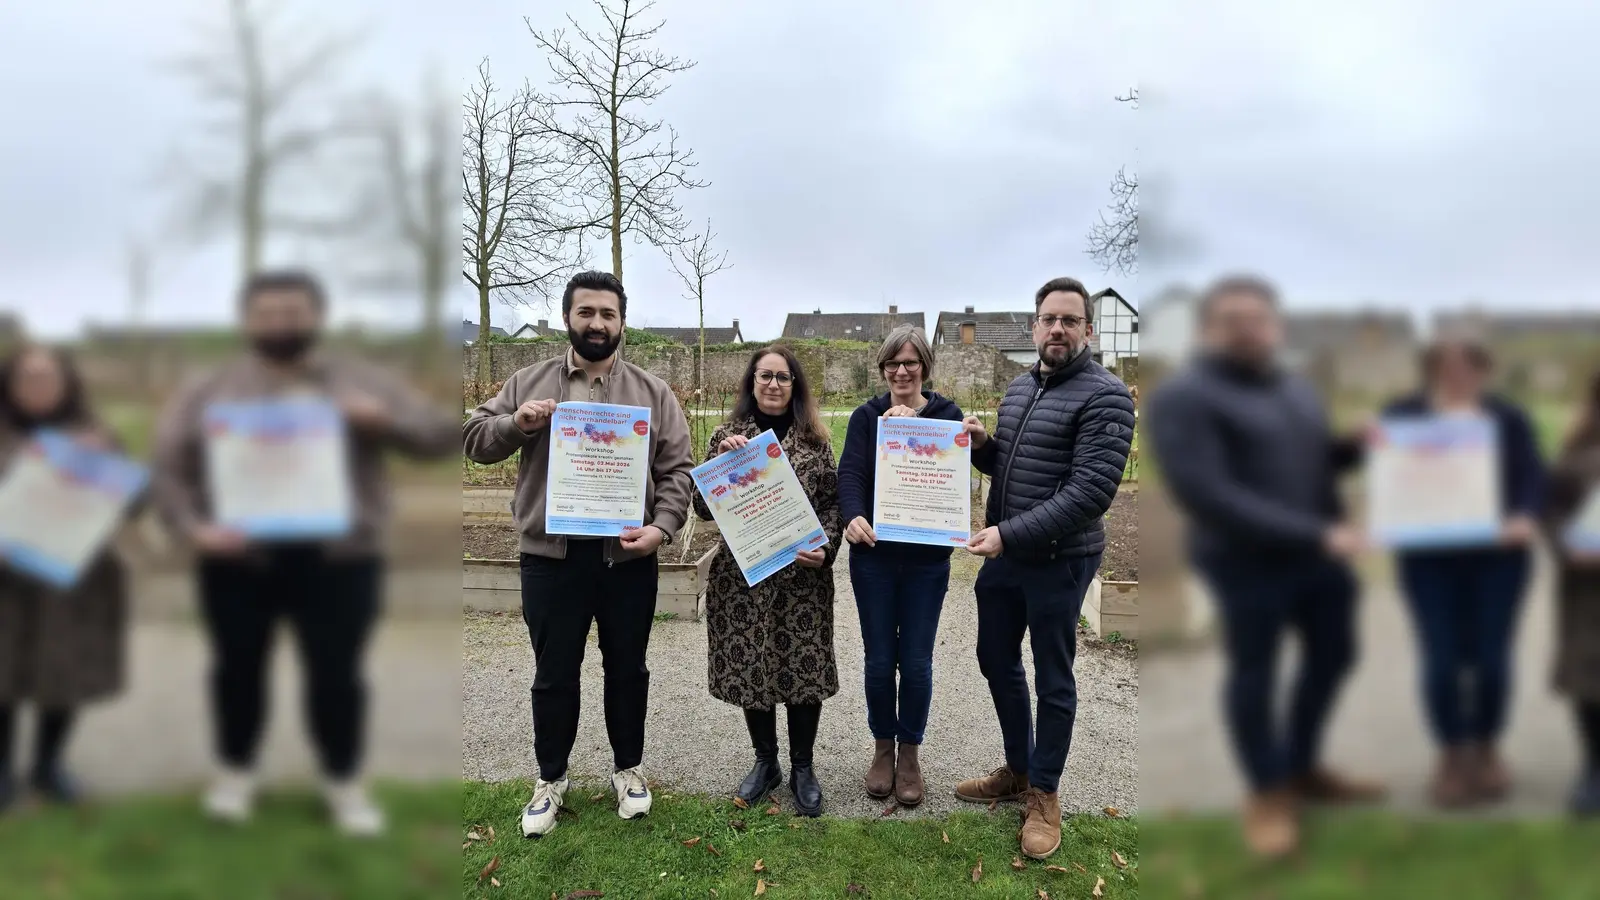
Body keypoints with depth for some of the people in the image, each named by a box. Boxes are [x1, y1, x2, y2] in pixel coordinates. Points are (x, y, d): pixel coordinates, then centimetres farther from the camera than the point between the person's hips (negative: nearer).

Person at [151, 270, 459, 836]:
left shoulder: (363, 382, 4)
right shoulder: (207, 391, 6)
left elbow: (443, 436, 2)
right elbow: (166, 470, 2)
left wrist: (386, 420, -17)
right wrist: (193, 528, -15)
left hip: (338, 560, -1)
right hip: (239, 561, 1)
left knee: (336, 675, 5)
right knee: (238, 668, 13)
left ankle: (344, 782, 24)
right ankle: (236, 771, 36)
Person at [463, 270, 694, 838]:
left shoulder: (652, 391, 4)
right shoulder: (528, 383, 6)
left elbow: (677, 470, 1)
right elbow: (475, 439, 7)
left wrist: (662, 526, -13)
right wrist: (516, 423, -13)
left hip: (627, 556, 0)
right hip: (550, 556, 0)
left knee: (627, 669, 14)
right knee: (554, 674, 11)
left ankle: (628, 768, 33)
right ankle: (551, 778, 29)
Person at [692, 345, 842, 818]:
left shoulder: (814, 439, 5)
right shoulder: (727, 436, 3)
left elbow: (833, 501, 6)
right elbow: (704, 509, -1)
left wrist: (825, 546, -10)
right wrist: (723, 461, -15)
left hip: (803, 577, 0)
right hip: (743, 576, 0)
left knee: (804, 667, 3)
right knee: (750, 667, 8)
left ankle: (802, 768, 21)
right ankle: (765, 762, 28)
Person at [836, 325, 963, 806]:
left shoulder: (947, 415, 1)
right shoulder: (866, 417, 2)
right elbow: (850, 473, -12)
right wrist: (852, 516, -31)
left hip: (927, 559, 0)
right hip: (873, 555, 1)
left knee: (916, 662, 5)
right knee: (879, 659, 8)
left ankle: (909, 752, 24)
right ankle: (883, 747, 28)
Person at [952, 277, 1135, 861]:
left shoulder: (1105, 396, -14)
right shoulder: (1019, 388, 9)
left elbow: (1091, 492, -22)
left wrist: (1010, 534, -27)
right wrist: (981, 446, -2)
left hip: (1058, 561, -7)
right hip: (1001, 554, 7)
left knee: (1053, 681, 6)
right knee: (996, 662, 18)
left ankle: (1044, 793, 24)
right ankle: (1018, 770, 37)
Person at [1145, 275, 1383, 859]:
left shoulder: (1297, 390, 11)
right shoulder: (1182, 398, -15)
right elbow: (1206, 494, -23)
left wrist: (1359, 447, -3)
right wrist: (1314, 534, -26)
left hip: (1321, 554, 8)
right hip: (1249, 563, -8)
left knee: (1333, 656, 18)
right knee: (1254, 674, 6)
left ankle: (1302, 768, 39)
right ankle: (1269, 794, 25)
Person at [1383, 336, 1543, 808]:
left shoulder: (1507, 417, 3)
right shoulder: (1400, 415, 1)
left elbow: (1532, 475, -3)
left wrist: (1526, 517, -22)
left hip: (1497, 556, 1)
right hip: (1429, 559, -1)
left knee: (1491, 659, 6)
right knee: (1442, 662, 0)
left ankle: (1487, 750, 29)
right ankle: (1452, 755, 20)